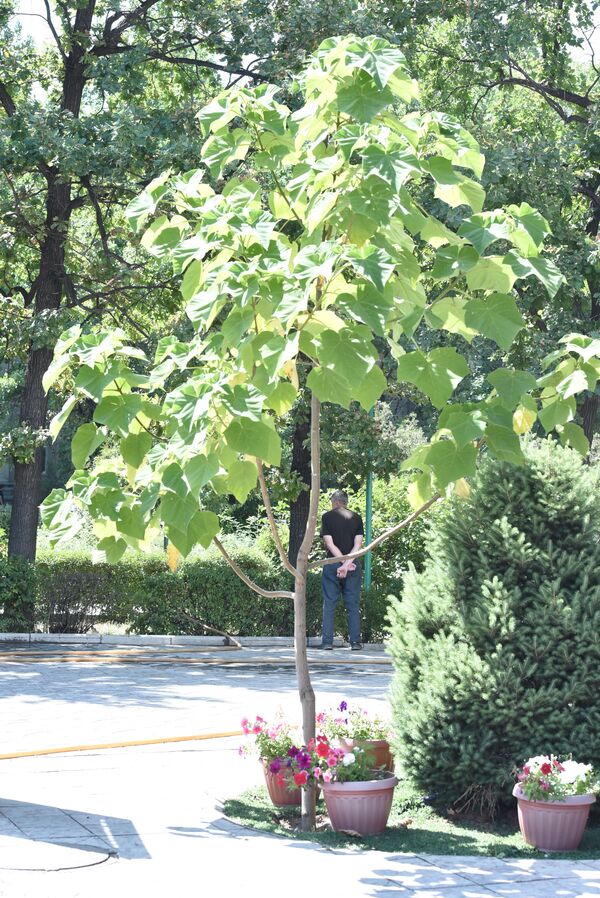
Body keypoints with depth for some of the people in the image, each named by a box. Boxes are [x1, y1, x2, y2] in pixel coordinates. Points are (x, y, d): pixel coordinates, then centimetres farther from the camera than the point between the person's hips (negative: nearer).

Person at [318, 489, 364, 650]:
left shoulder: (327, 517, 0)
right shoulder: (356, 518, 5)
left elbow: (329, 544, -8)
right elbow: (358, 544, -4)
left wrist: (344, 562, -8)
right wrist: (347, 563, -11)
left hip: (332, 563, -1)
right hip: (353, 565, 1)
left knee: (329, 603, 3)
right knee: (353, 604, 4)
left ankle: (327, 641, 0)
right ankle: (355, 642, 1)